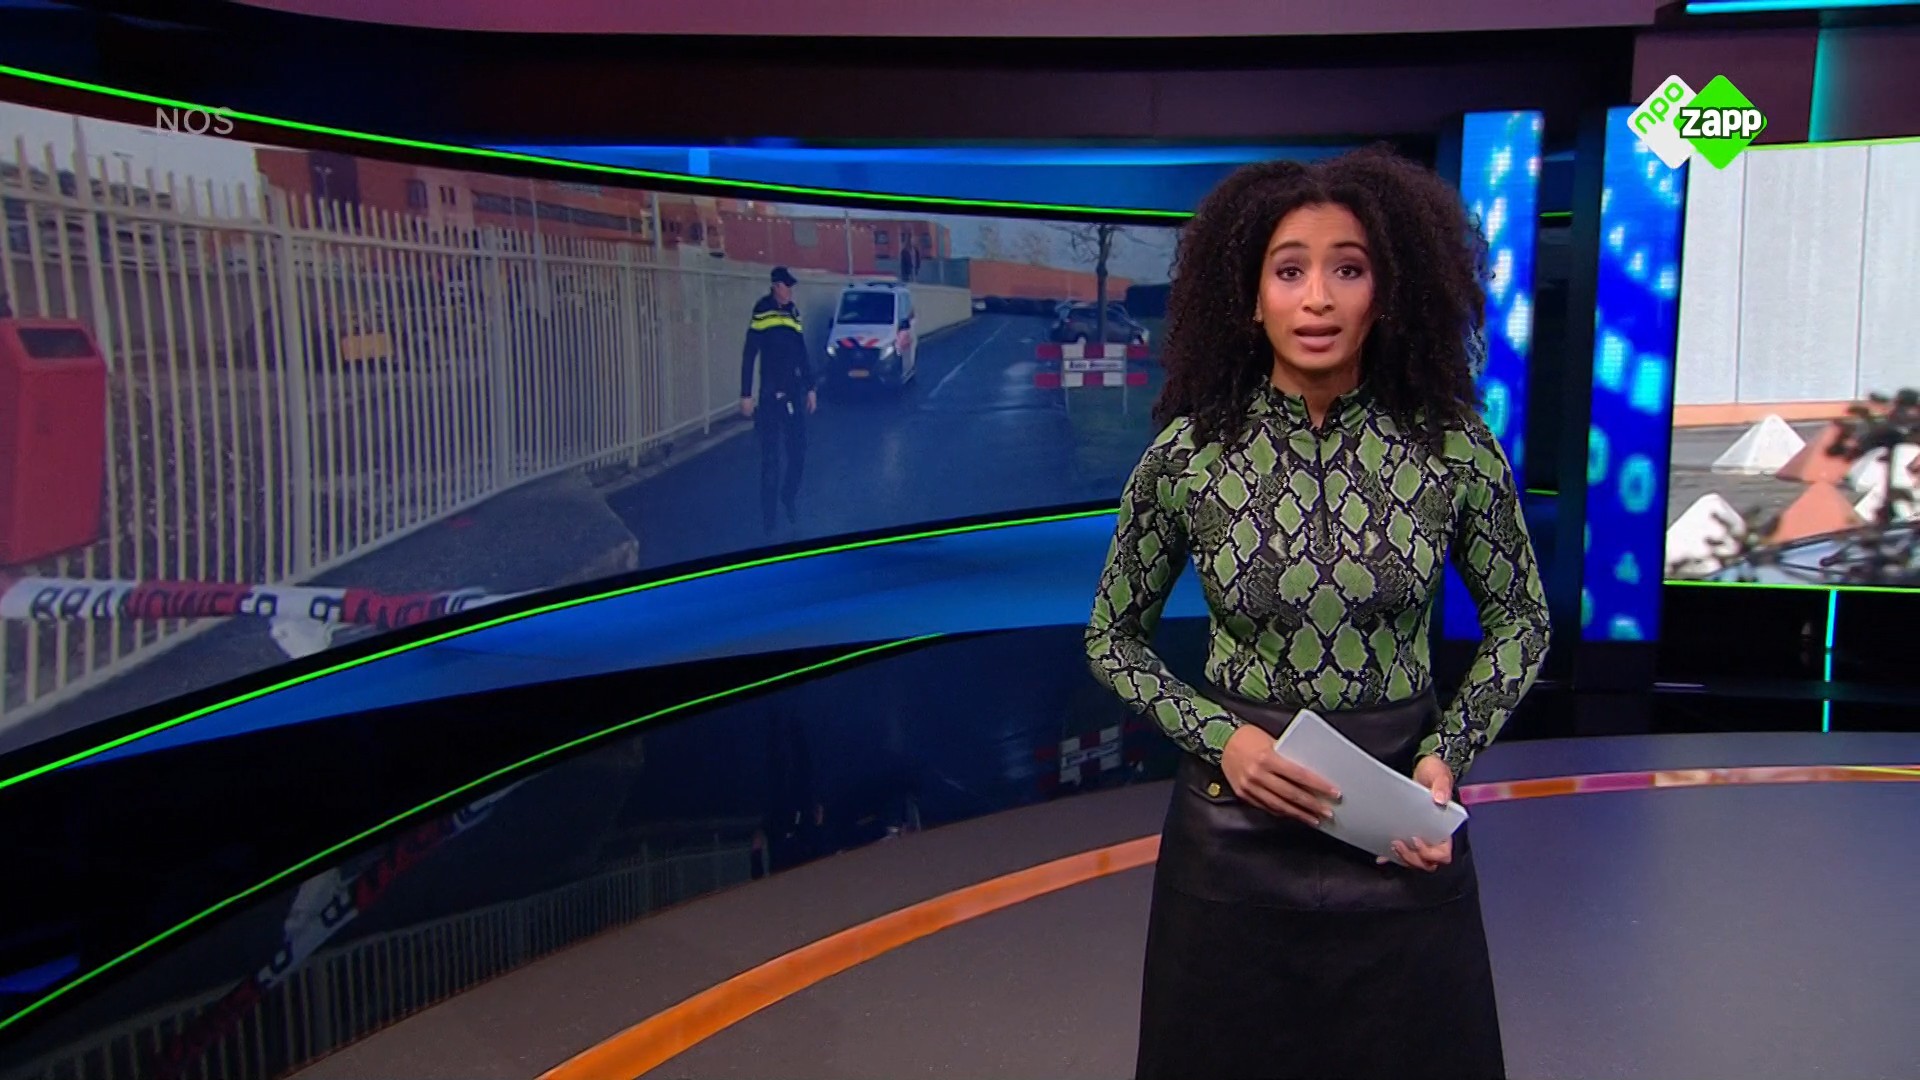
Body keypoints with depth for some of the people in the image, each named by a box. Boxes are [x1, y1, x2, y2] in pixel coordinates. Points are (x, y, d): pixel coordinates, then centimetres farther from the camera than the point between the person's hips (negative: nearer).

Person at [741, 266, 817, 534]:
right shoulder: (762, 313, -11)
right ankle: (768, 516, 10)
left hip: (794, 393, 5)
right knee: (771, 458, -1)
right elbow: (749, 356, -9)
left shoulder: (794, 312, 7)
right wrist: (746, 395, -12)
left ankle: (789, 499, 33)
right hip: (770, 396, -5)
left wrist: (811, 387, 14)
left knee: (798, 452, 9)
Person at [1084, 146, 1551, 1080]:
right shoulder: (1186, 453, -9)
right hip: (1235, 826, 0)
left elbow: (1520, 623, 6)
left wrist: (1449, 753, -8)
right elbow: (1112, 637, 2)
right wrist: (1218, 737, -11)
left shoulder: (1453, 446, -8)